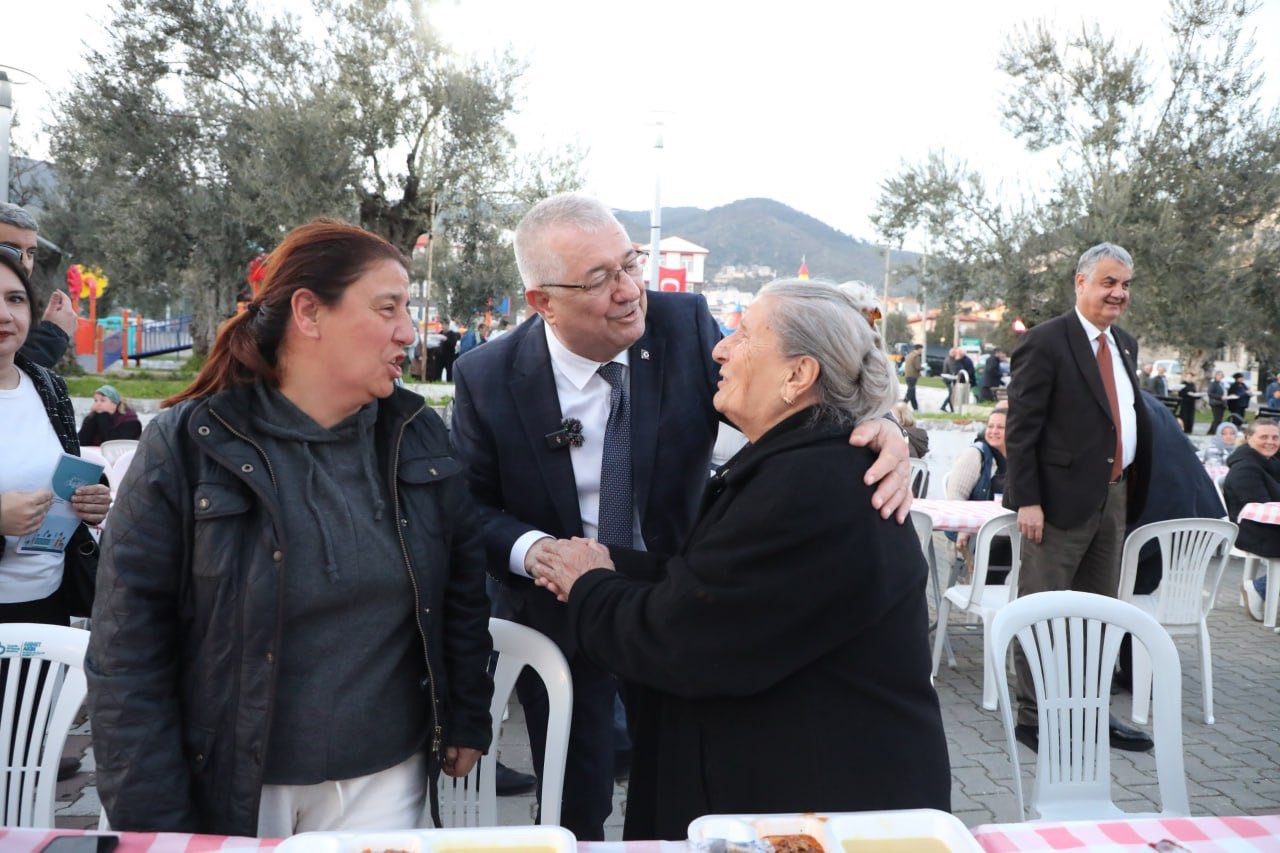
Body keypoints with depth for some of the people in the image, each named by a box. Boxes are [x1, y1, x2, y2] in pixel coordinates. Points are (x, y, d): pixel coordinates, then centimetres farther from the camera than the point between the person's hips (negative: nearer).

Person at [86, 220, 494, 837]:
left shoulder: (417, 434, -3)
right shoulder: (184, 447, -13)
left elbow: (463, 588, 6)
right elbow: (127, 652, -11)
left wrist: (467, 721, 8)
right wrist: (155, 826, -10)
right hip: (230, 788, -2)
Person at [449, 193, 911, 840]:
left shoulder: (684, 324, -16)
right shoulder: (486, 379, -16)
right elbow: (470, 508, -7)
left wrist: (877, 426, -42)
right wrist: (531, 548, -27)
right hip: (560, 620, -1)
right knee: (574, 817, 18)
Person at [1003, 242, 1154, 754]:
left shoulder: (1125, 344, 14)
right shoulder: (1045, 343, -10)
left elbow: (1130, 418, 18)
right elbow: (1021, 428, -14)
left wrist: (1130, 490, 11)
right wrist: (1027, 500, -18)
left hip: (1114, 496, 8)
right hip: (1062, 499, -8)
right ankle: (1033, 720, 12)